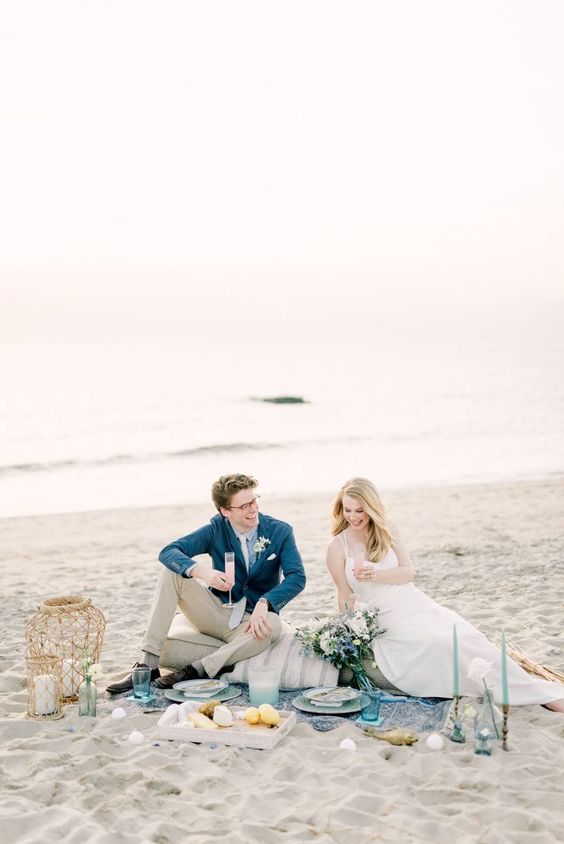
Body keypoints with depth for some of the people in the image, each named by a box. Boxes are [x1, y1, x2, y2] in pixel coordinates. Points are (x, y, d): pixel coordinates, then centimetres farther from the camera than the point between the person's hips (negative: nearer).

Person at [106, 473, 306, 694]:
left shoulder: (280, 531, -7)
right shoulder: (217, 529, -4)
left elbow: (297, 577, -18)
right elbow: (168, 552, -15)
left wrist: (264, 603, -36)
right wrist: (203, 572, -35)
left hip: (252, 621, -2)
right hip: (217, 615, 2)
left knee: (272, 626, -38)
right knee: (171, 572, -18)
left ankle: (196, 671, -31)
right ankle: (148, 665, -25)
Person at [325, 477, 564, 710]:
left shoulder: (386, 531, 5)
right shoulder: (337, 547, -4)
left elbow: (408, 572, 0)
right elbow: (346, 595, 2)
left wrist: (376, 575, -17)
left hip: (416, 604, 4)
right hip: (386, 620, -4)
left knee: (464, 638, -17)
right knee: (441, 644, -26)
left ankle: (543, 694, -18)